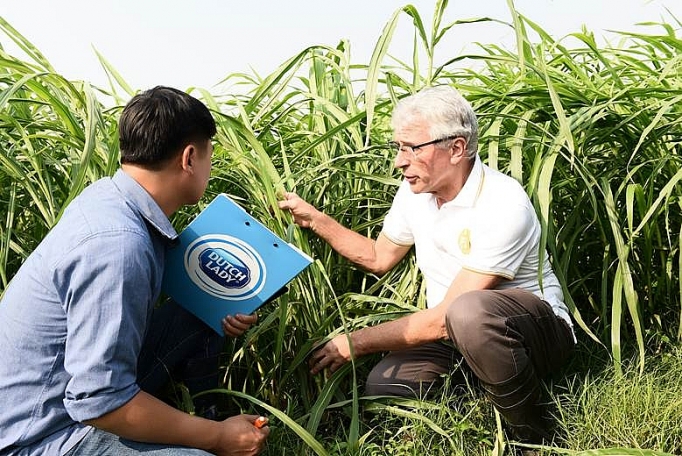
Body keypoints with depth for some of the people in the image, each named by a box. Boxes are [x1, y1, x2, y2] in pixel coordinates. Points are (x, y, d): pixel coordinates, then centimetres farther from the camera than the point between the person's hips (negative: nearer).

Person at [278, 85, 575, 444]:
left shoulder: (502, 205, -26)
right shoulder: (415, 190, -2)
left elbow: (443, 319, -27)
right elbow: (379, 257, 16)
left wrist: (355, 342, -20)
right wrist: (314, 219, 5)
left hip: (538, 331, -6)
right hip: (452, 335, 6)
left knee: (468, 312, -39)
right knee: (381, 389, -19)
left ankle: (533, 433, -14)